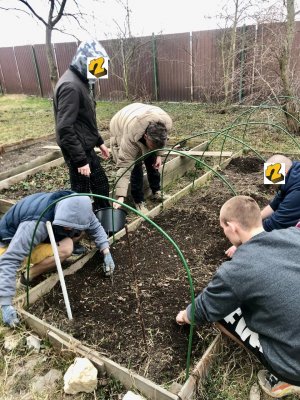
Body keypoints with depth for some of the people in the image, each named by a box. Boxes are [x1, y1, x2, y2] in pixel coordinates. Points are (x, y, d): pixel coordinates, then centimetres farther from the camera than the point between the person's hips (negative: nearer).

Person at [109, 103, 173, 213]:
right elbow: (125, 165, -44)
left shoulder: (166, 122, -34)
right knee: (135, 165, -15)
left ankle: (156, 191, 24)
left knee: (152, 161, 3)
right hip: (121, 129, -4)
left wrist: (158, 154, -14)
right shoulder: (130, 136, -46)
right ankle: (138, 201, -1)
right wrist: (120, 196, -47)